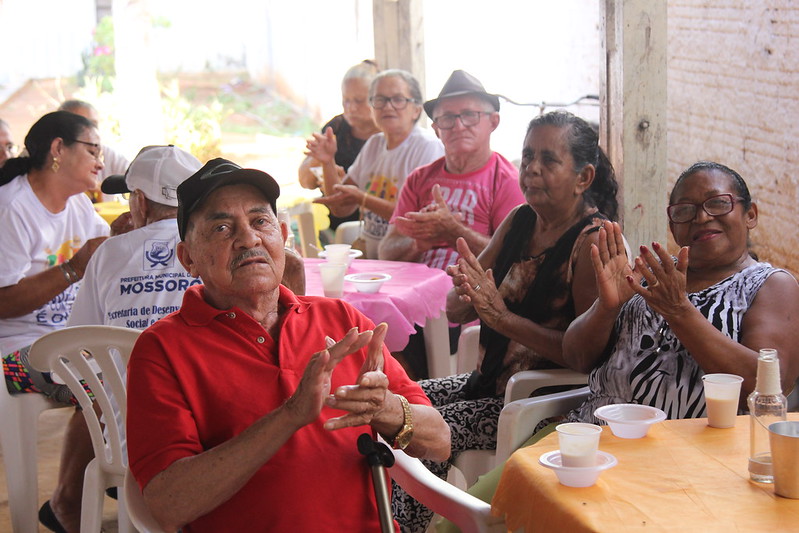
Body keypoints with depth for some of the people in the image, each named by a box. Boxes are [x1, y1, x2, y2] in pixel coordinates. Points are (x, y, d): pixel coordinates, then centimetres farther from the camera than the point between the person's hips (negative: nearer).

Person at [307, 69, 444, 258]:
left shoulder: (428, 146, -8)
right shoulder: (374, 144, 15)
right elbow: (340, 209, 14)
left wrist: (362, 199, -22)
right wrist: (328, 163, 0)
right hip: (371, 258, 7)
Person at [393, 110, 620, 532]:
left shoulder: (595, 241, -14)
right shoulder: (519, 221, 8)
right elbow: (455, 312, 8)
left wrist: (504, 318, -27)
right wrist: (465, 290, -17)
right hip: (491, 382, 8)